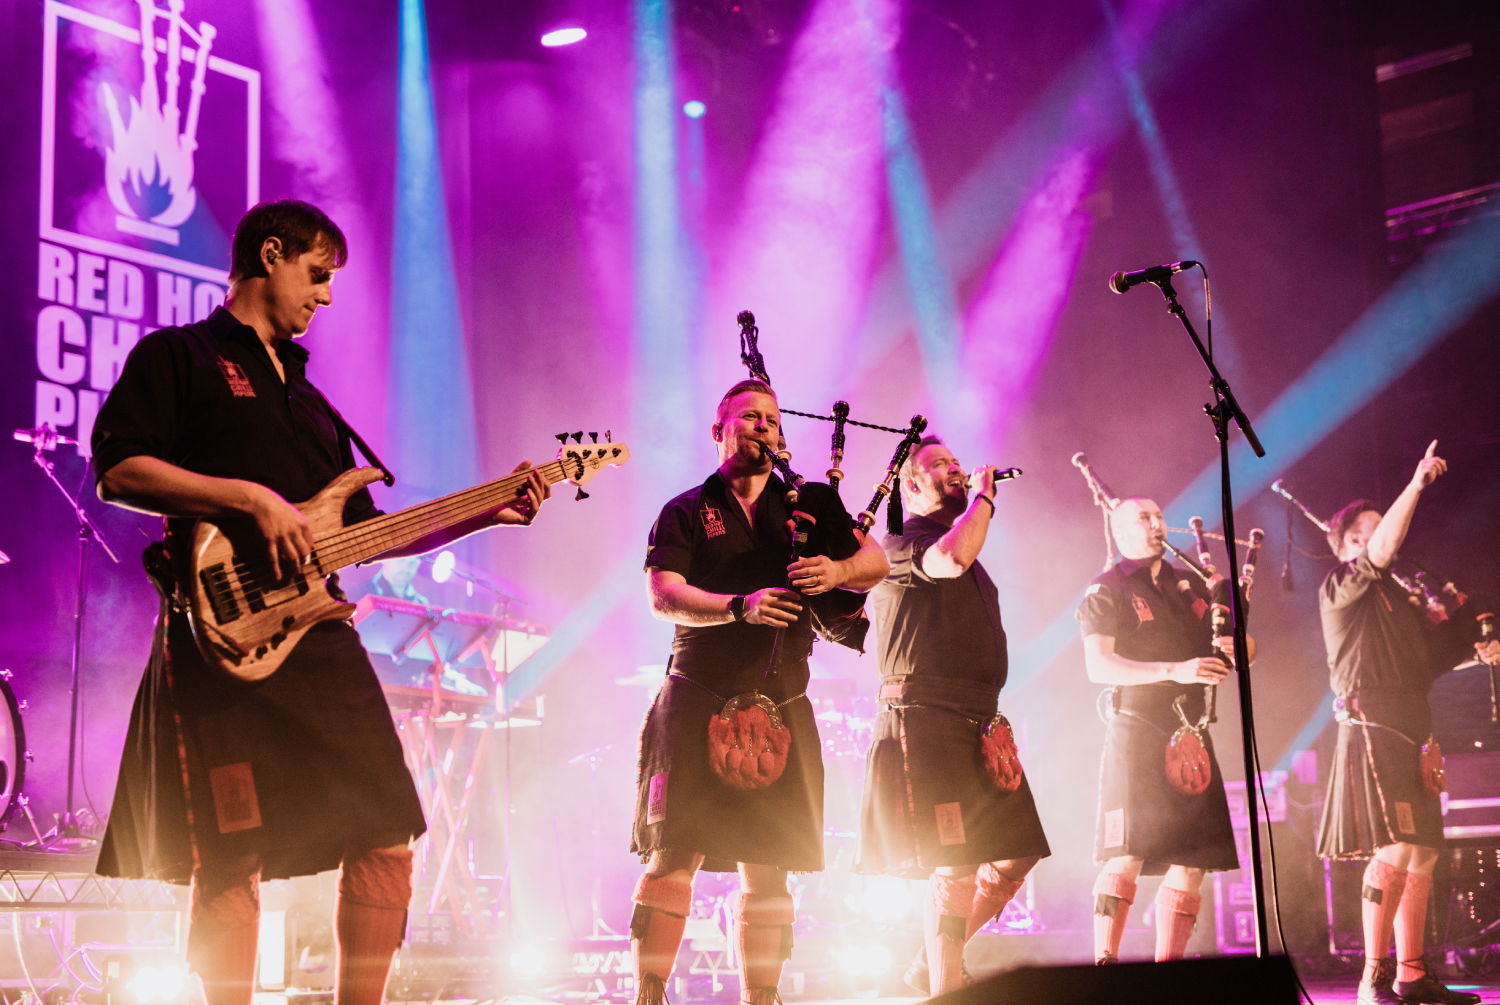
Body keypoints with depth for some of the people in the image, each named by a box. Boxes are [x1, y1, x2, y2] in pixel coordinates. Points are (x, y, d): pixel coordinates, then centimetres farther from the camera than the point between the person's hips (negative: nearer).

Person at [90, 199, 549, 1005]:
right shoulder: (178, 356, 4)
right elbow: (117, 470, -11)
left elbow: (362, 531, 23)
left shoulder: (309, 400, 26)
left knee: (385, 840, 4)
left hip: (320, 642, 7)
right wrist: (250, 498, -17)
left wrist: (482, 514, 14)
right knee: (232, 859, -9)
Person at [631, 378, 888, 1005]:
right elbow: (663, 594, -8)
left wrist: (838, 568, -14)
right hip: (698, 702, -2)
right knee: (672, 856, -6)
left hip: (779, 707, 3)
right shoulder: (686, 512, 7)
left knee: (767, 870, 4)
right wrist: (739, 607, -24)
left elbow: (876, 561, 9)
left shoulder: (811, 503, 15)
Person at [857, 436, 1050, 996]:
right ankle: (944, 991, -6)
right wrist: (984, 496, -9)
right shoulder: (900, 543, -2)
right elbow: (950, 558, -25)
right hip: (926, 720, -9)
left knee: (1016, 856, 7)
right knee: (957, 867, -13)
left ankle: (931, 966, 20)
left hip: (977, 724, 9)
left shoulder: (968, 555, 25)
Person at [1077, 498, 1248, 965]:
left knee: (1193, 861, 1)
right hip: (1137, 730, -6)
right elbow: (1099, 666, -11)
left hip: (1191, 733, 6)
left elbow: (1247, 646, 22)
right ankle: (1105, 964, -12)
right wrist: (1175, 670, -22)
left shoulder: (1190, 586, 20)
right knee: (1128, 857, -14)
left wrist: (1236, 645, -4)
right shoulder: (1106, 590, 2)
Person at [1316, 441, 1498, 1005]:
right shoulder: (1341, 587, -2)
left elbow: (1427, 656, 26)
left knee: (1423, 853, 7)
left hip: (1411, 731, 9)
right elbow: (1383, 548, -20)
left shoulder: (1394, 595, 23)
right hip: (1372, 725, -9)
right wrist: (1416, 484, -22)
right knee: (1395, 850, -16)